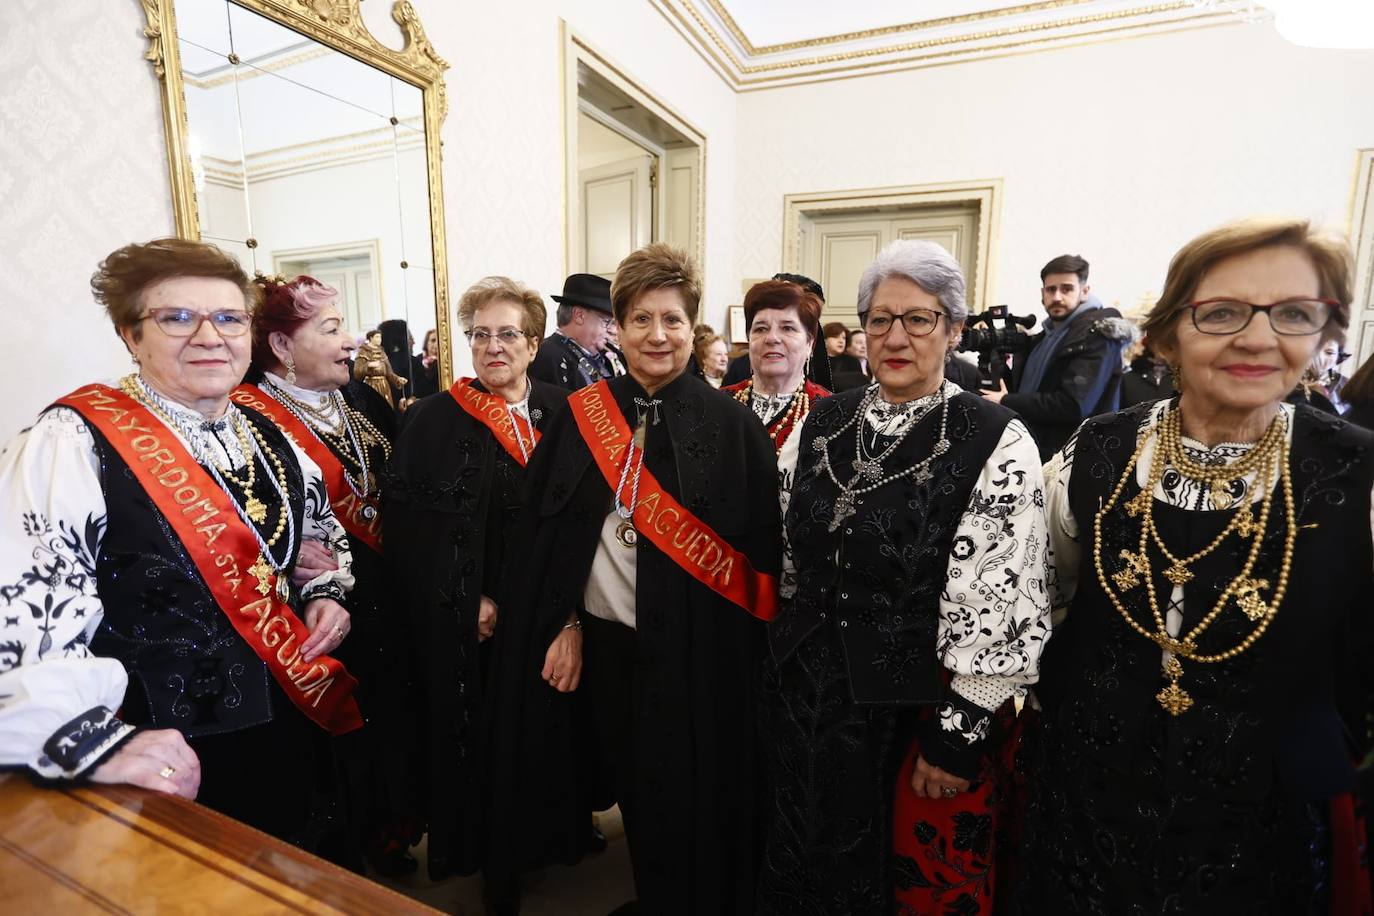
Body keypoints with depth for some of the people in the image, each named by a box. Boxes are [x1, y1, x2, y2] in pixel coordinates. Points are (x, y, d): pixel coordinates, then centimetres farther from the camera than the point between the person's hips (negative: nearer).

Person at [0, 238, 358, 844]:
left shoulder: (266, 429, 1)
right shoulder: (75, 443, -18)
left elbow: (319, 532, 15)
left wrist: (323, 595, -1)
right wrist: (96, 744, -31)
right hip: (174, 765, -5)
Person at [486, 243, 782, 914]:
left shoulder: (730, 424, -9)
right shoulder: (581, 416, -1)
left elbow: (759, 548, -7)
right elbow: (548, 531, 2)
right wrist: (565, 624, -2)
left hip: (693, 649, -3)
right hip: (604, 639, 3)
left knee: (687, 799, 12)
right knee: (632, 785, 21)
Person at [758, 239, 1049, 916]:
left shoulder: (998, 444, -14)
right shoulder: (825, 421, 1)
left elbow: (1003, 606, -15)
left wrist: (960, 732, -14)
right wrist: (786, 662, 14)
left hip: (922, 703, -4)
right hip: (811, 694, 5)